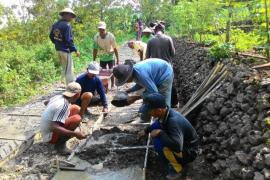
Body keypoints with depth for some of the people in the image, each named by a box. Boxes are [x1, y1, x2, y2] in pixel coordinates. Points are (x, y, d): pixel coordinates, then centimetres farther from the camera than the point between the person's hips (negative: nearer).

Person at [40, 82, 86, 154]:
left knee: (76, 108, 4)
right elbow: (54, 128, -35)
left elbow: (46, 102, 20)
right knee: (77, 118, -26)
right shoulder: (64, 106, -28)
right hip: (50, 136, -8)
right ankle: (60, 143, -11)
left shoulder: (58, 97, -3)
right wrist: (75, 134, -35)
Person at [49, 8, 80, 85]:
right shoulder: (67, 25, -18)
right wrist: (75, 50, -16)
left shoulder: (55, 24, 8)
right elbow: (69, 40, -22)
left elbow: (51, 36, 16)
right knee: (69, 70, -1)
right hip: (65, 50, -9)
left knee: (65, 68, 21)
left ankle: (69, 84, 32)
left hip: (58, 49, 9)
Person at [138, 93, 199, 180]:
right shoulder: (165, 113, -11)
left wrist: (160, 133, -33)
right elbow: (157, 123, 15)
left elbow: (177, 147, -44)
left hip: (189, 151, -8)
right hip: (177, 144, 8)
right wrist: (146, 131, 7)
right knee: (155, 127, 1)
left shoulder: (174, 121, -35)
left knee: (159, 143, -31)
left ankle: (176, 170, -5)